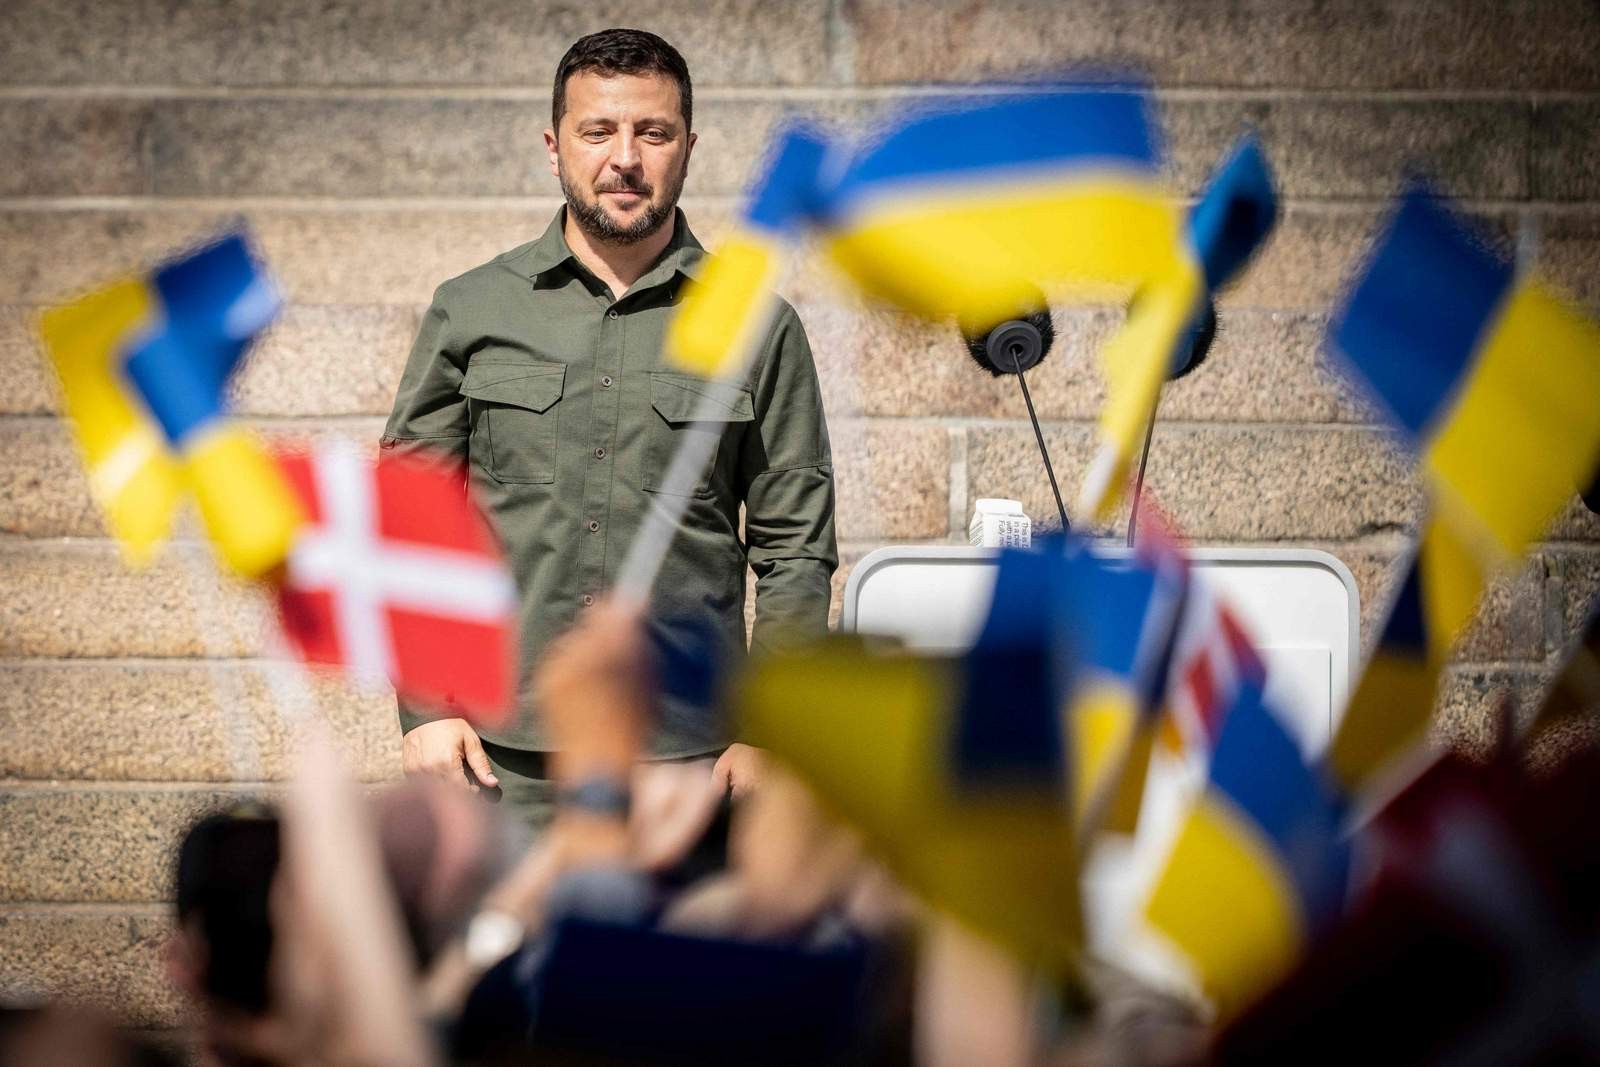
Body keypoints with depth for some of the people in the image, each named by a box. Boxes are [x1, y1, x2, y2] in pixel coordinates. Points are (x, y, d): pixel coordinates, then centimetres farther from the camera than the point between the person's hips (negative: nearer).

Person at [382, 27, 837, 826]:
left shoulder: (757, 328, 5)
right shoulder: (470, 311, 7)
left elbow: (795, 550, 6)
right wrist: (424, 707, -1)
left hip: (686, 759, 0)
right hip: (501, 756, 0)